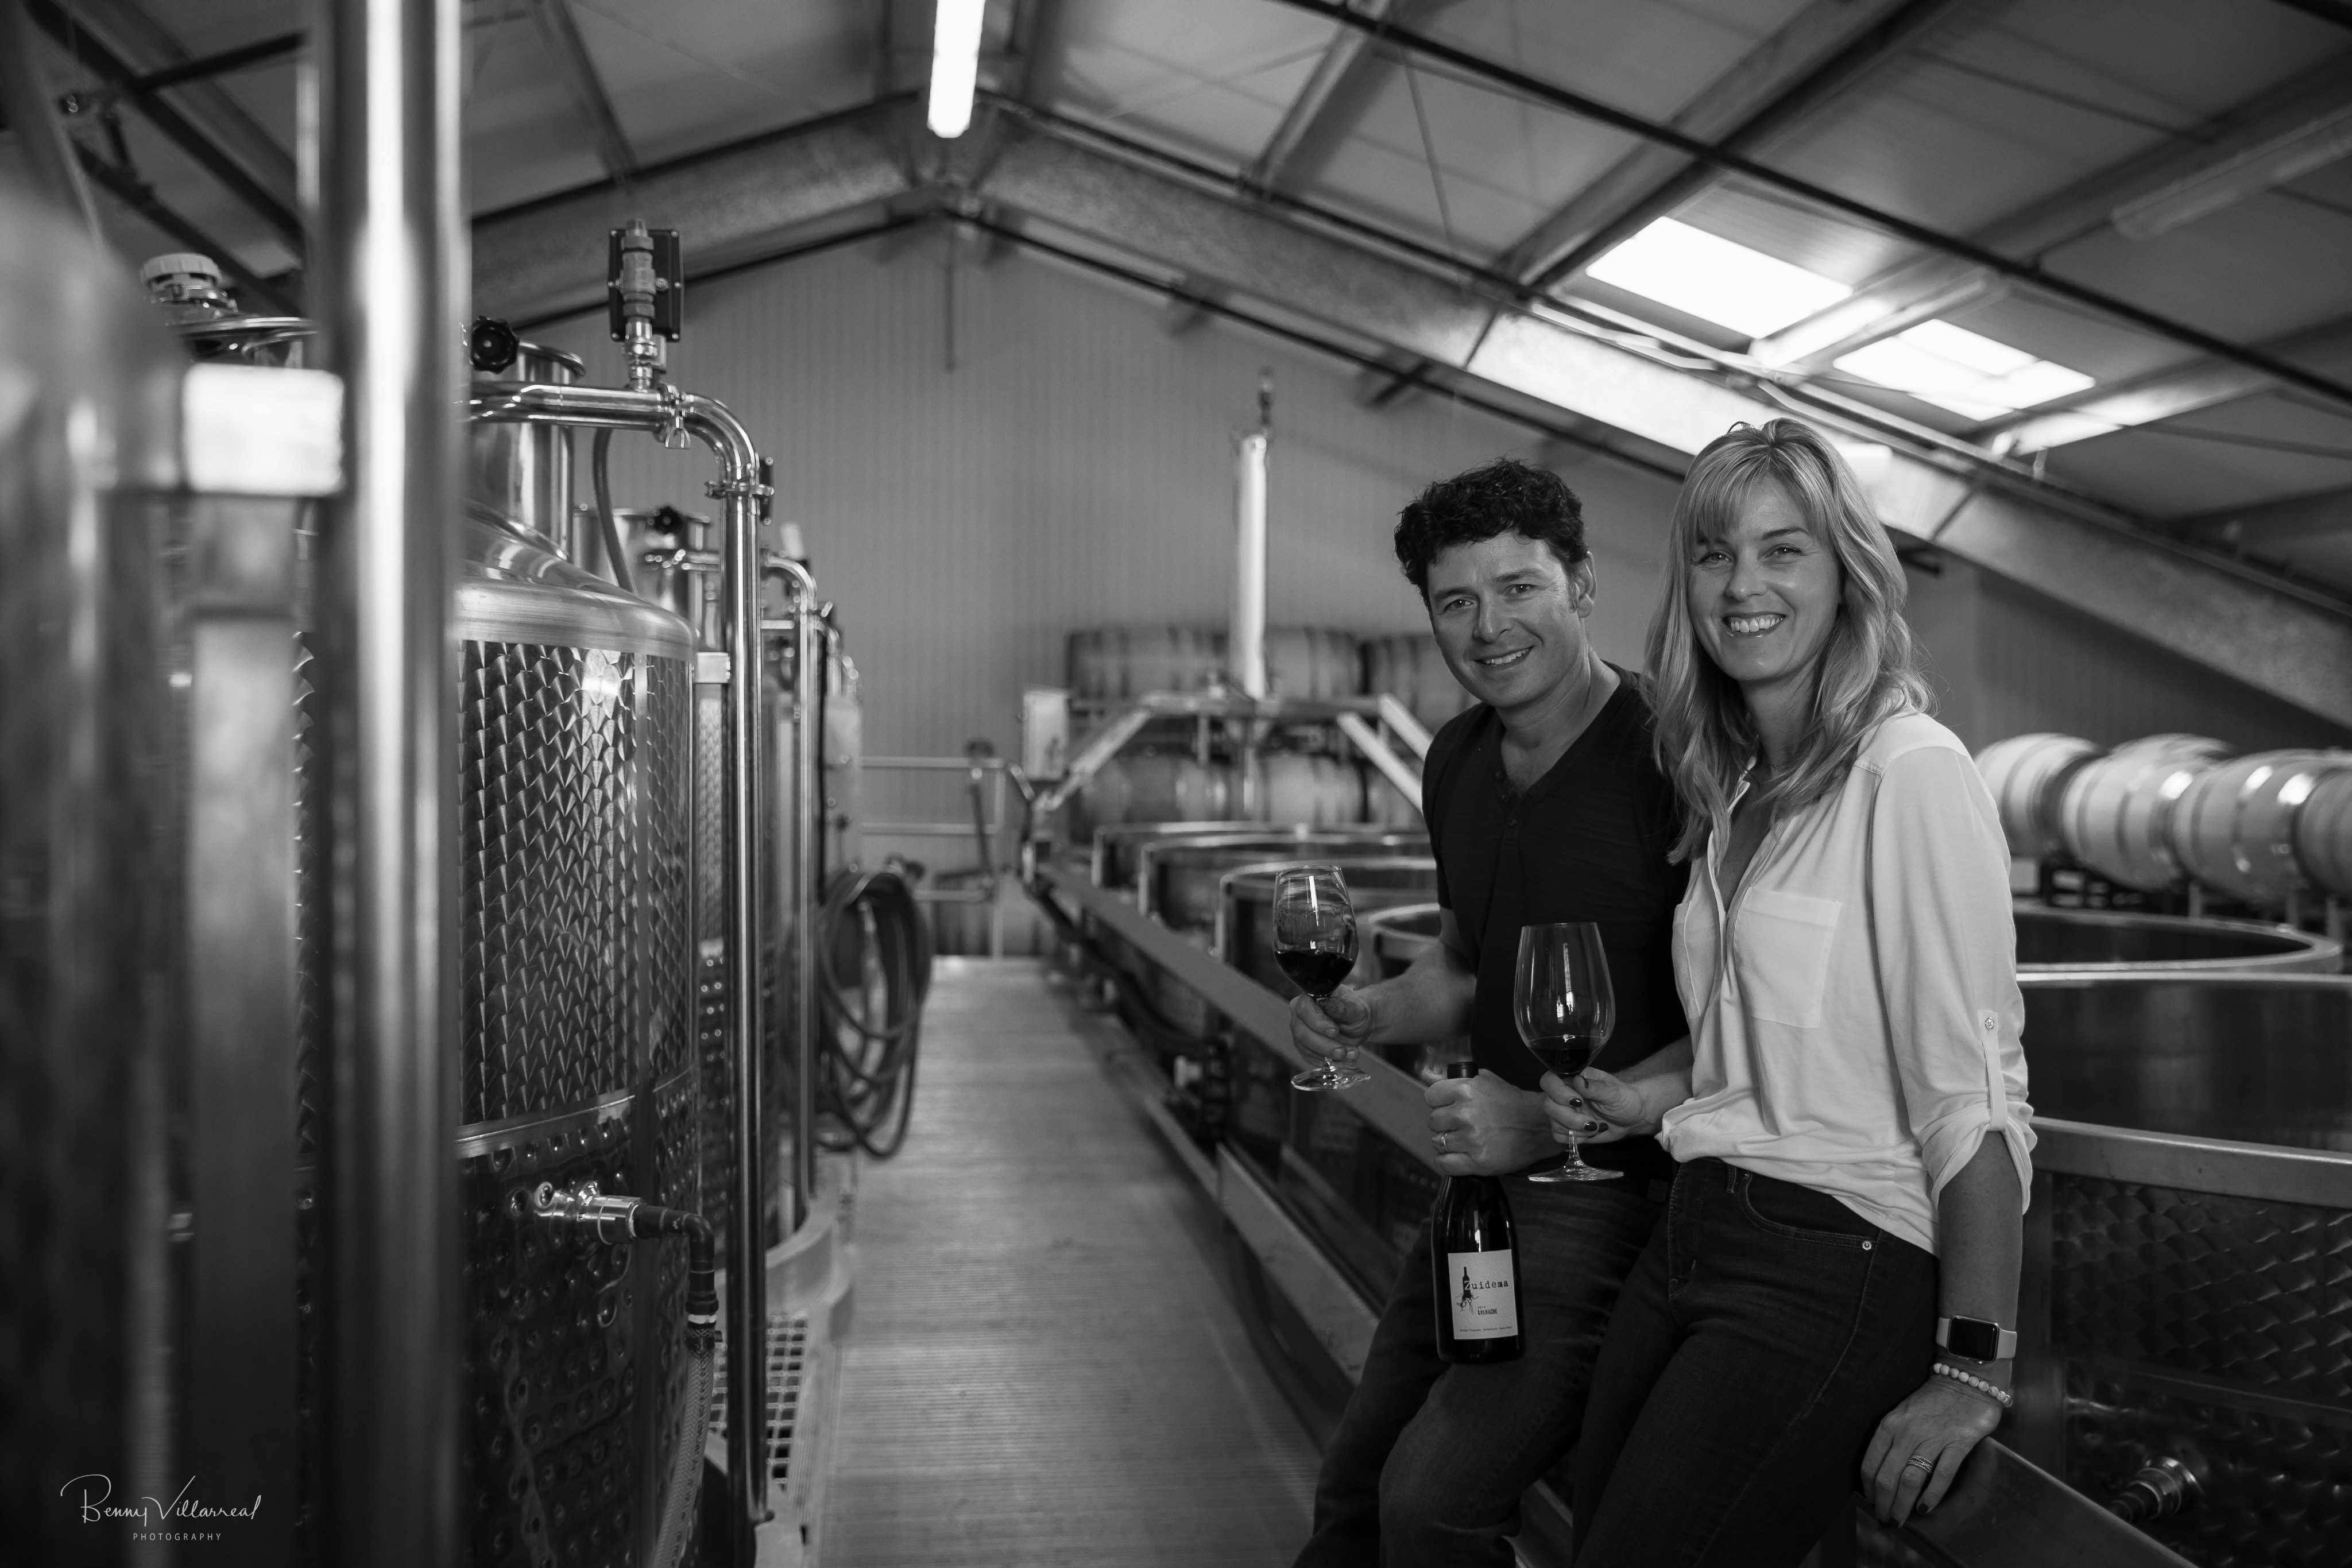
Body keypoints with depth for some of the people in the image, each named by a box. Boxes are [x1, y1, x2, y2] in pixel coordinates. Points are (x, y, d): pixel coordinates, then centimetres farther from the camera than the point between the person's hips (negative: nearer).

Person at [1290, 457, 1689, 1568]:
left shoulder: (1667, 763, -18)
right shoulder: (1458, 763, 6)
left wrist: (1556, 1121, -24)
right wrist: (1369, 1016, 2)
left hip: (1616, 1198, -7)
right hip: (1484, 1184, 8)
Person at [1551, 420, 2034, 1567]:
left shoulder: (1912, 771, -13)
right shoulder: (1737, 787, 13)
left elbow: (1975, 1087, -17)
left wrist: (1973, 1371, -18)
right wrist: (1660, 1091, 6)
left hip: (1836, 1267, -7)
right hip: (1691, 1240, 8)